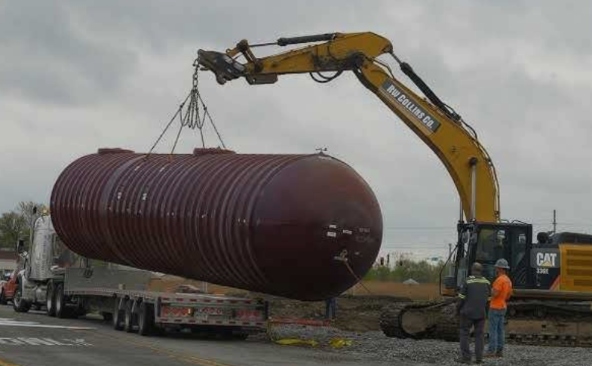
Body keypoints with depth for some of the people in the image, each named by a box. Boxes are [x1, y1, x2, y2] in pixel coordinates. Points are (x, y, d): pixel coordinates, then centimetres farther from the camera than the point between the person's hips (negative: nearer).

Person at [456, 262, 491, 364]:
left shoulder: (467, 281, -10)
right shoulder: (486, 282, 2)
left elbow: (461, 298, -9)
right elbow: (488, 299, 7)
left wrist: (458, 309, 5)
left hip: (468, 312, -3)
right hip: (481, 313, 3)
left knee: (465, 334, 4)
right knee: (479, 335, 9)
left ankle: (466, 357, -2)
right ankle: (479, 358, 3)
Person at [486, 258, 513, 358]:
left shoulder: (500, 279, -21)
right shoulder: (508, 280, 11)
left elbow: (494, 294, -25)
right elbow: (508, 296, 19)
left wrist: (491, 289, -3)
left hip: (495, 308, -9)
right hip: (502, 307, 9)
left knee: (493, 330, -6)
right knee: (500, 330, 9)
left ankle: (491, 352, -6)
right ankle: (499, 351, 10)